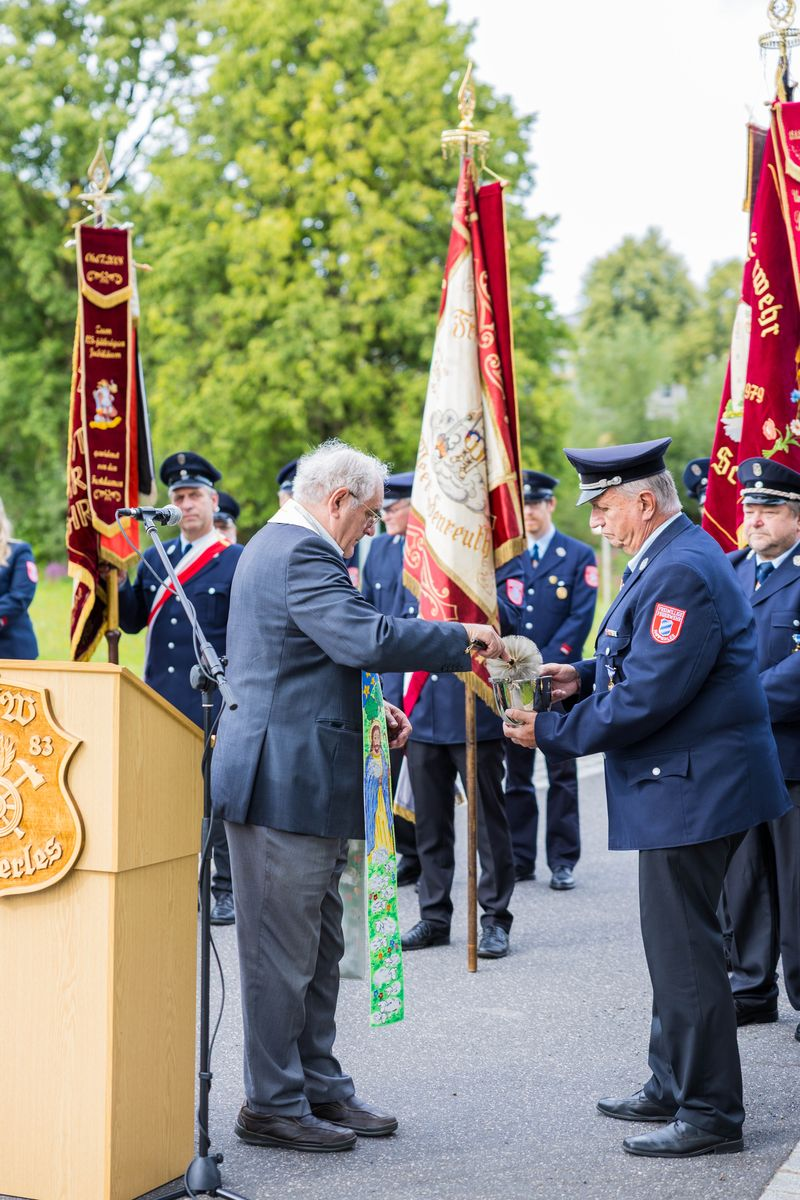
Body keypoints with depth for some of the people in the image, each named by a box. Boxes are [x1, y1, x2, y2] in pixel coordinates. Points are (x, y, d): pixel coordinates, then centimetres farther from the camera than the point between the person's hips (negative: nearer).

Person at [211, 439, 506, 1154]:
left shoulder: (276, 545, 19)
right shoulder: (302, 554, -17)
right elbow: (369, 639, -29)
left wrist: (369, 711, 16)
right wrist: (465, 640, -18)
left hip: (296, 779, 11)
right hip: (287, 781, -11)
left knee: (317, 948, 17)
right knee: (283, 953, -1)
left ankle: (320, 1087, 26)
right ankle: (273, 1105, 9)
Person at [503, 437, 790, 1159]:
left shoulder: (682, 571, -22)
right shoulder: (671, 558, 13)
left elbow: (646, 698, -25)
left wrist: (551, 733, -17)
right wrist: (583, 677, 4)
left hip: (693, 787, -11)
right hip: (686, 780, 11)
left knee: (684, 949, -3)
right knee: (675, 943, 19)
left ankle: (710, 1114, 7)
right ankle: (674, 1088, 31)